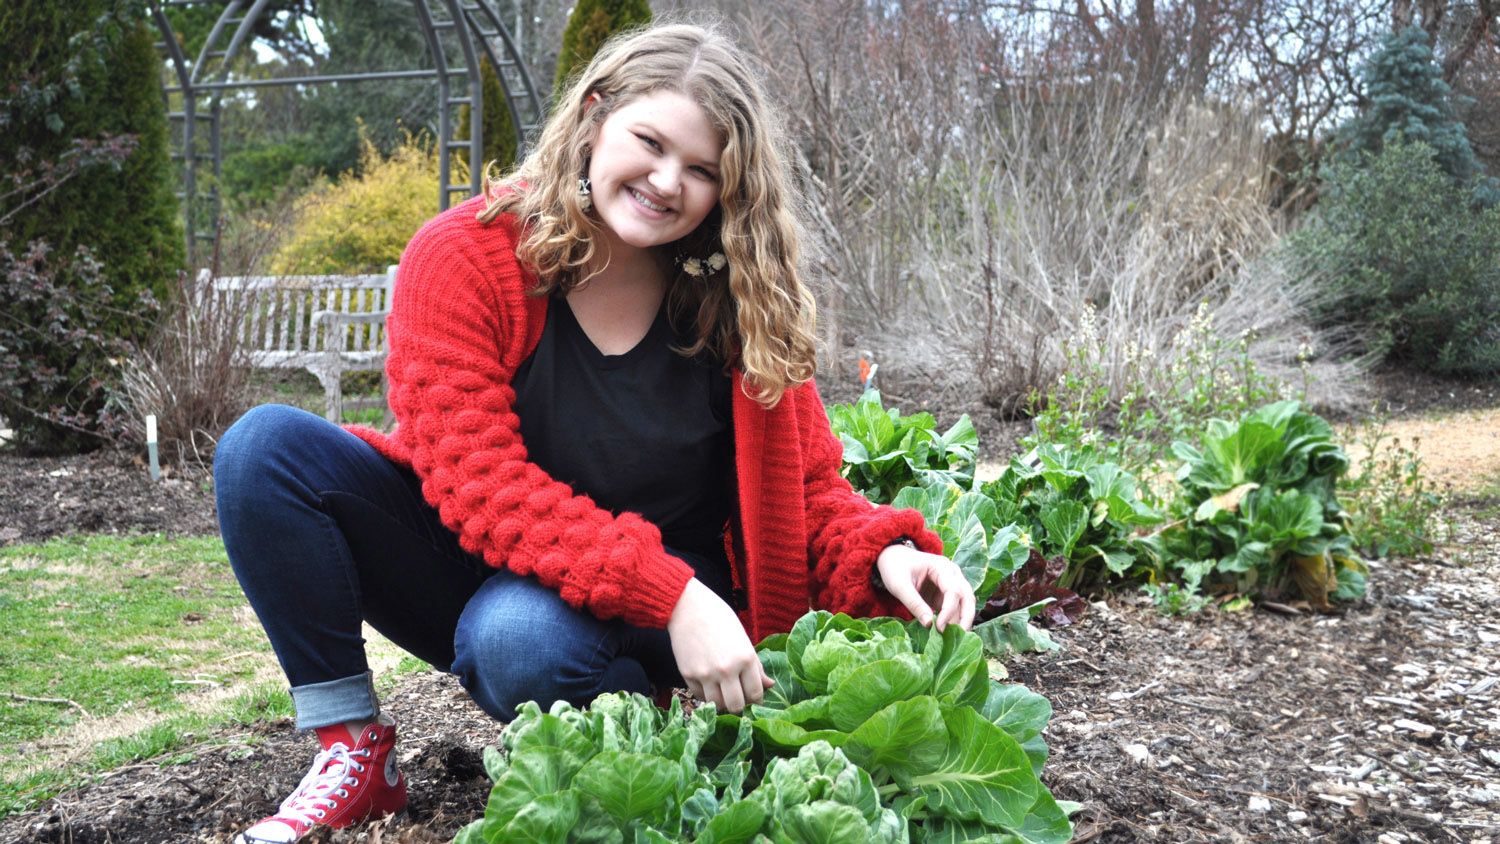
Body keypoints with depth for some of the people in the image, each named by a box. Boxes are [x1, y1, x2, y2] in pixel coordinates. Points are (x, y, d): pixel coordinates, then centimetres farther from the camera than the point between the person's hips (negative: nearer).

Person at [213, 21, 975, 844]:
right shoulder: (462, 258, -16)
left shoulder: (743, 303, -9)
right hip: (479, 562, 2)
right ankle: (354, 750, -11)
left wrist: (885, 556, -26)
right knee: (267, 445, -20)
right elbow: (475, 477, -25)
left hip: (659, 617, -1)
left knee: (524, 635, -37)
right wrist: (665, 587, -34)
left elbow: (809, 487, -3)